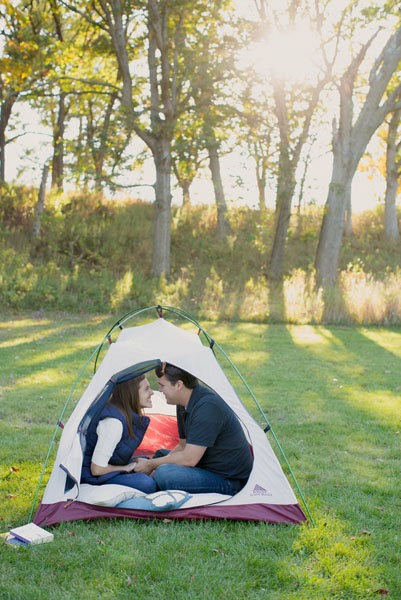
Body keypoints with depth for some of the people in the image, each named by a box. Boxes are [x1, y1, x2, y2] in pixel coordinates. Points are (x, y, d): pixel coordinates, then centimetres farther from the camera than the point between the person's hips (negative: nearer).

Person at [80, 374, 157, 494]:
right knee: (147, 485, -25)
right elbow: (97, 469, -25)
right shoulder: (113, 421, -27)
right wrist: (126, 468, -10)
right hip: (91, 478, -10)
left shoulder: (130, 415, 2)